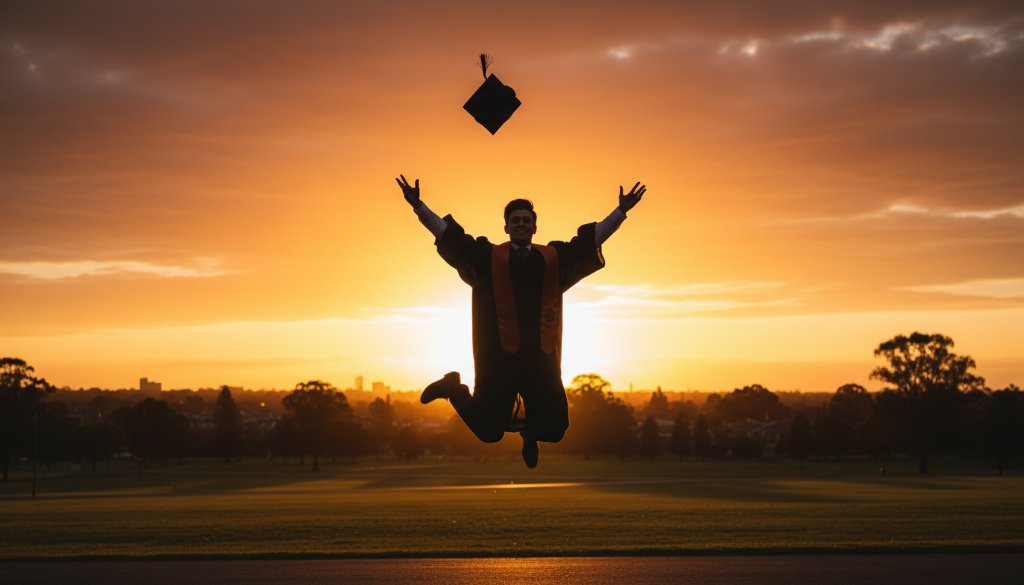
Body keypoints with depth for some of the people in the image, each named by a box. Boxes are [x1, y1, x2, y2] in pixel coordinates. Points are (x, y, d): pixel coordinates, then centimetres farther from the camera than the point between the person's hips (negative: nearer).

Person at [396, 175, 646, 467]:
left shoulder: (554, 257, 14)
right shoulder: (488, 256, 6)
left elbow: (592, 238, 15)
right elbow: (450, 236, 1)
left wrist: (621, 211, 7)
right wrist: (418, 205, -7)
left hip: (542, 358, 3)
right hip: (499, 357, -3)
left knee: (554, 429, 2)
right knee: (488, 430, 0)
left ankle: (530, 432, 40)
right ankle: (454, 389, 29)